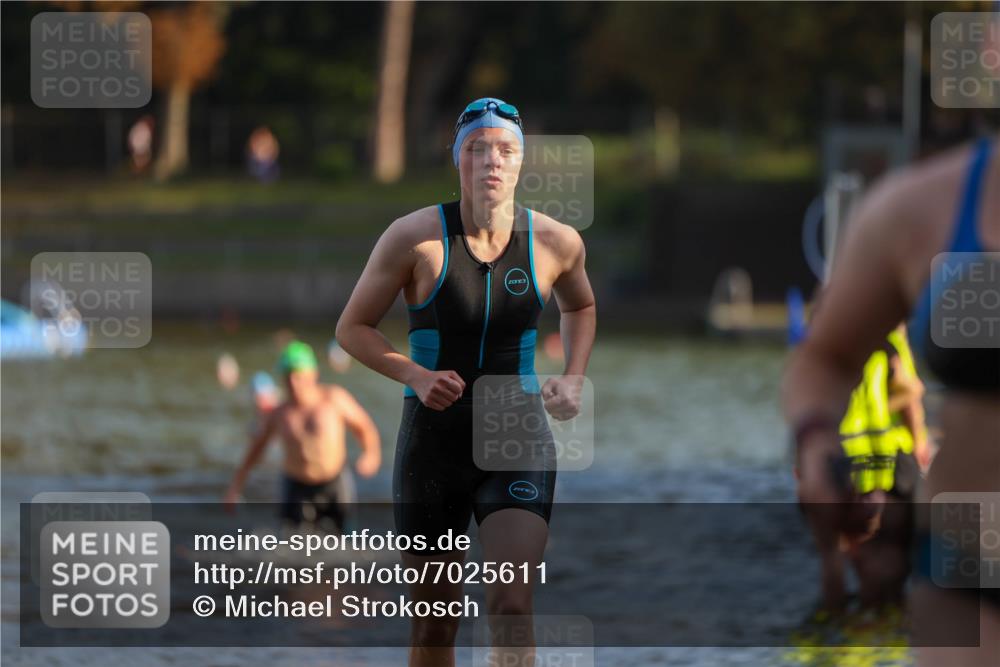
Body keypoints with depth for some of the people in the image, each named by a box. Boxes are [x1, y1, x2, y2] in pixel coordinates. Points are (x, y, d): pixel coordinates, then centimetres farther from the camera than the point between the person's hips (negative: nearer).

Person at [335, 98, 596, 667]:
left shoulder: (556, 242, -3)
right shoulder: (416, 237, -11)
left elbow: (581, 305, 20)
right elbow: (353, 327, -2)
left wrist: (574, 379, 5)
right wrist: (415, 375, -17)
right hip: (433, 438, 0)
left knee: (512, 604, -17)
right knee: (436, 619, 10)